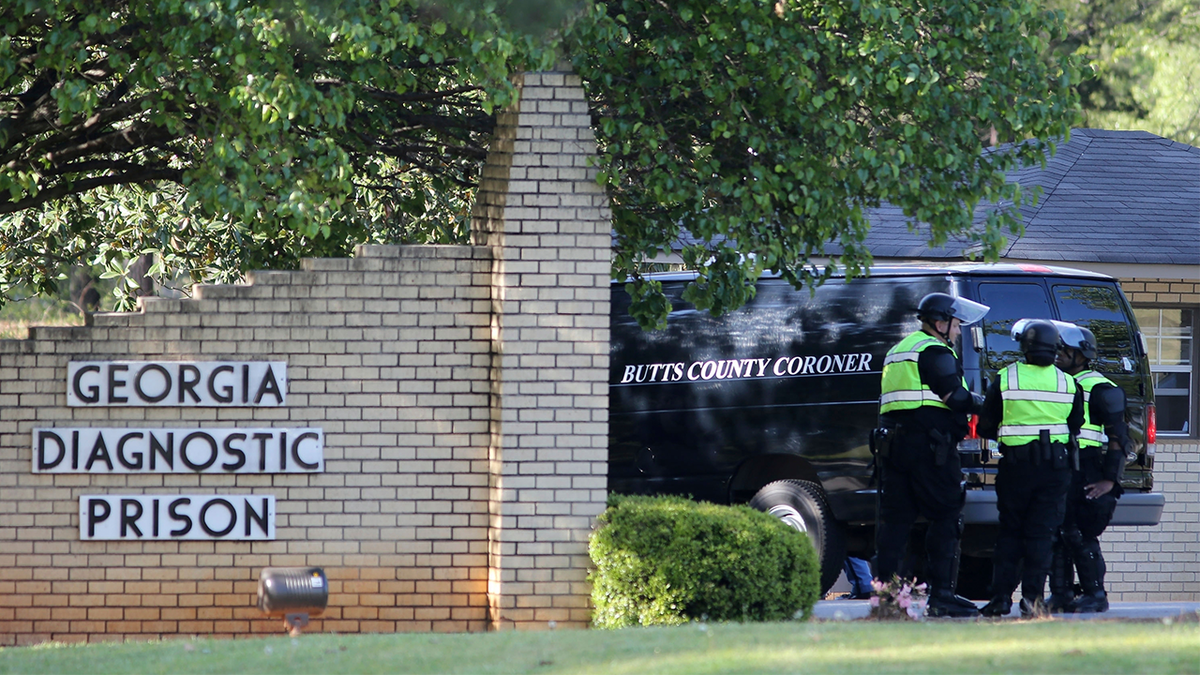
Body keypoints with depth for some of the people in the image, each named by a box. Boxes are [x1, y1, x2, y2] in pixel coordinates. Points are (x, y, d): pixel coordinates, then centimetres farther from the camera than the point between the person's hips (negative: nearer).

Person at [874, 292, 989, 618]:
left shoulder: (898, 351, 24)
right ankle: (940, 594, -9)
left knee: (894, 518, 5)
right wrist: (982, 403, 3)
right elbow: (954, 396, -13)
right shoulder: (934, 351, -6)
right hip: (928, 444, -9)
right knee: (945, 518, -5)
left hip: (894, 442, 9)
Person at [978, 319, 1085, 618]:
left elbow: (986, 428, 2)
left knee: (1009, 532, 10)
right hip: (1055, 468, 1)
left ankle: (1001, 596, 5)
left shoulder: (1004, 380, -5)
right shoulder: (1069, 385, 1)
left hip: (1016, 466, -1)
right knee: (1041, 534, 3)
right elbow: (1075, 427, 9)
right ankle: (1032, 596, -7)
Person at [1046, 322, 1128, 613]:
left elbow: (1118, 436, -9)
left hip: (1086, 477, -8)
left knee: (1079, 535, -10)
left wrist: (1109, 480, -15)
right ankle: (1062, 595, 9)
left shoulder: (1099, 389, -5)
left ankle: (1096, 595, -2)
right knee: (1056, 534, 3)